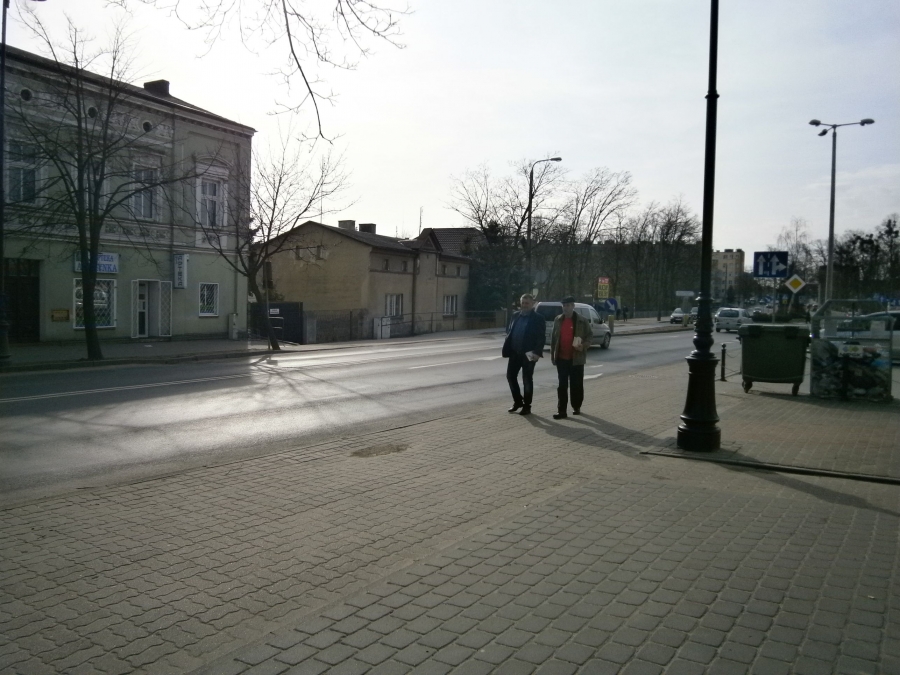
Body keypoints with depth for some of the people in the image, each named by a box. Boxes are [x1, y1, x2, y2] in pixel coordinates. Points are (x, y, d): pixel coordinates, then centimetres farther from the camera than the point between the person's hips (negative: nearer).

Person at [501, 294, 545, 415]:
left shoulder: (538, 318, -6)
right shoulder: (515, 316, 10)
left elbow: (541, 337, -10)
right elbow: (509, 332, 12)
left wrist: (537, 352, -21)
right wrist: (506, 348, 1)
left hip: (528, 354, -5)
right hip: (514, 352, 5)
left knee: (527, 380, 2)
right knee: (510, 376, 7)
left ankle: (526, 406, 13)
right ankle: (517, 401, 23)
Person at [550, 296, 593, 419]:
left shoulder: (582, 321, -4)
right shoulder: (558, 320, 7)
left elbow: (589, 335, 0)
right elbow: (553, 338, 11)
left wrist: (584, 346, -19)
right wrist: (552, 354, 8)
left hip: (576, 358, -3)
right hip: (561, 358, 3)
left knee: (576, 384, 7)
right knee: (562, 385, 3)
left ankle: (576, 407, 23)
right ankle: (561, 410, 5)